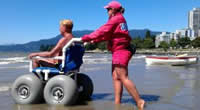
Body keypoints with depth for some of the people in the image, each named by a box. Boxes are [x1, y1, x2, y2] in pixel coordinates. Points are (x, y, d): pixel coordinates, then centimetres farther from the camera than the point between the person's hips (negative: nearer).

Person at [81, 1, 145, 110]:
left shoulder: (115, 19, -8)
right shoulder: (120, 19, 22)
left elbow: (102, 31, -12)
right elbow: (108, 34, 24)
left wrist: (86, 38, -6)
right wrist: (95, 40, 21)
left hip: (120, 51, -10)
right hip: (120, 51, 10)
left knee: (123, 77, -12)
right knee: (116, 77, 7)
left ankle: (139, 101, -11)